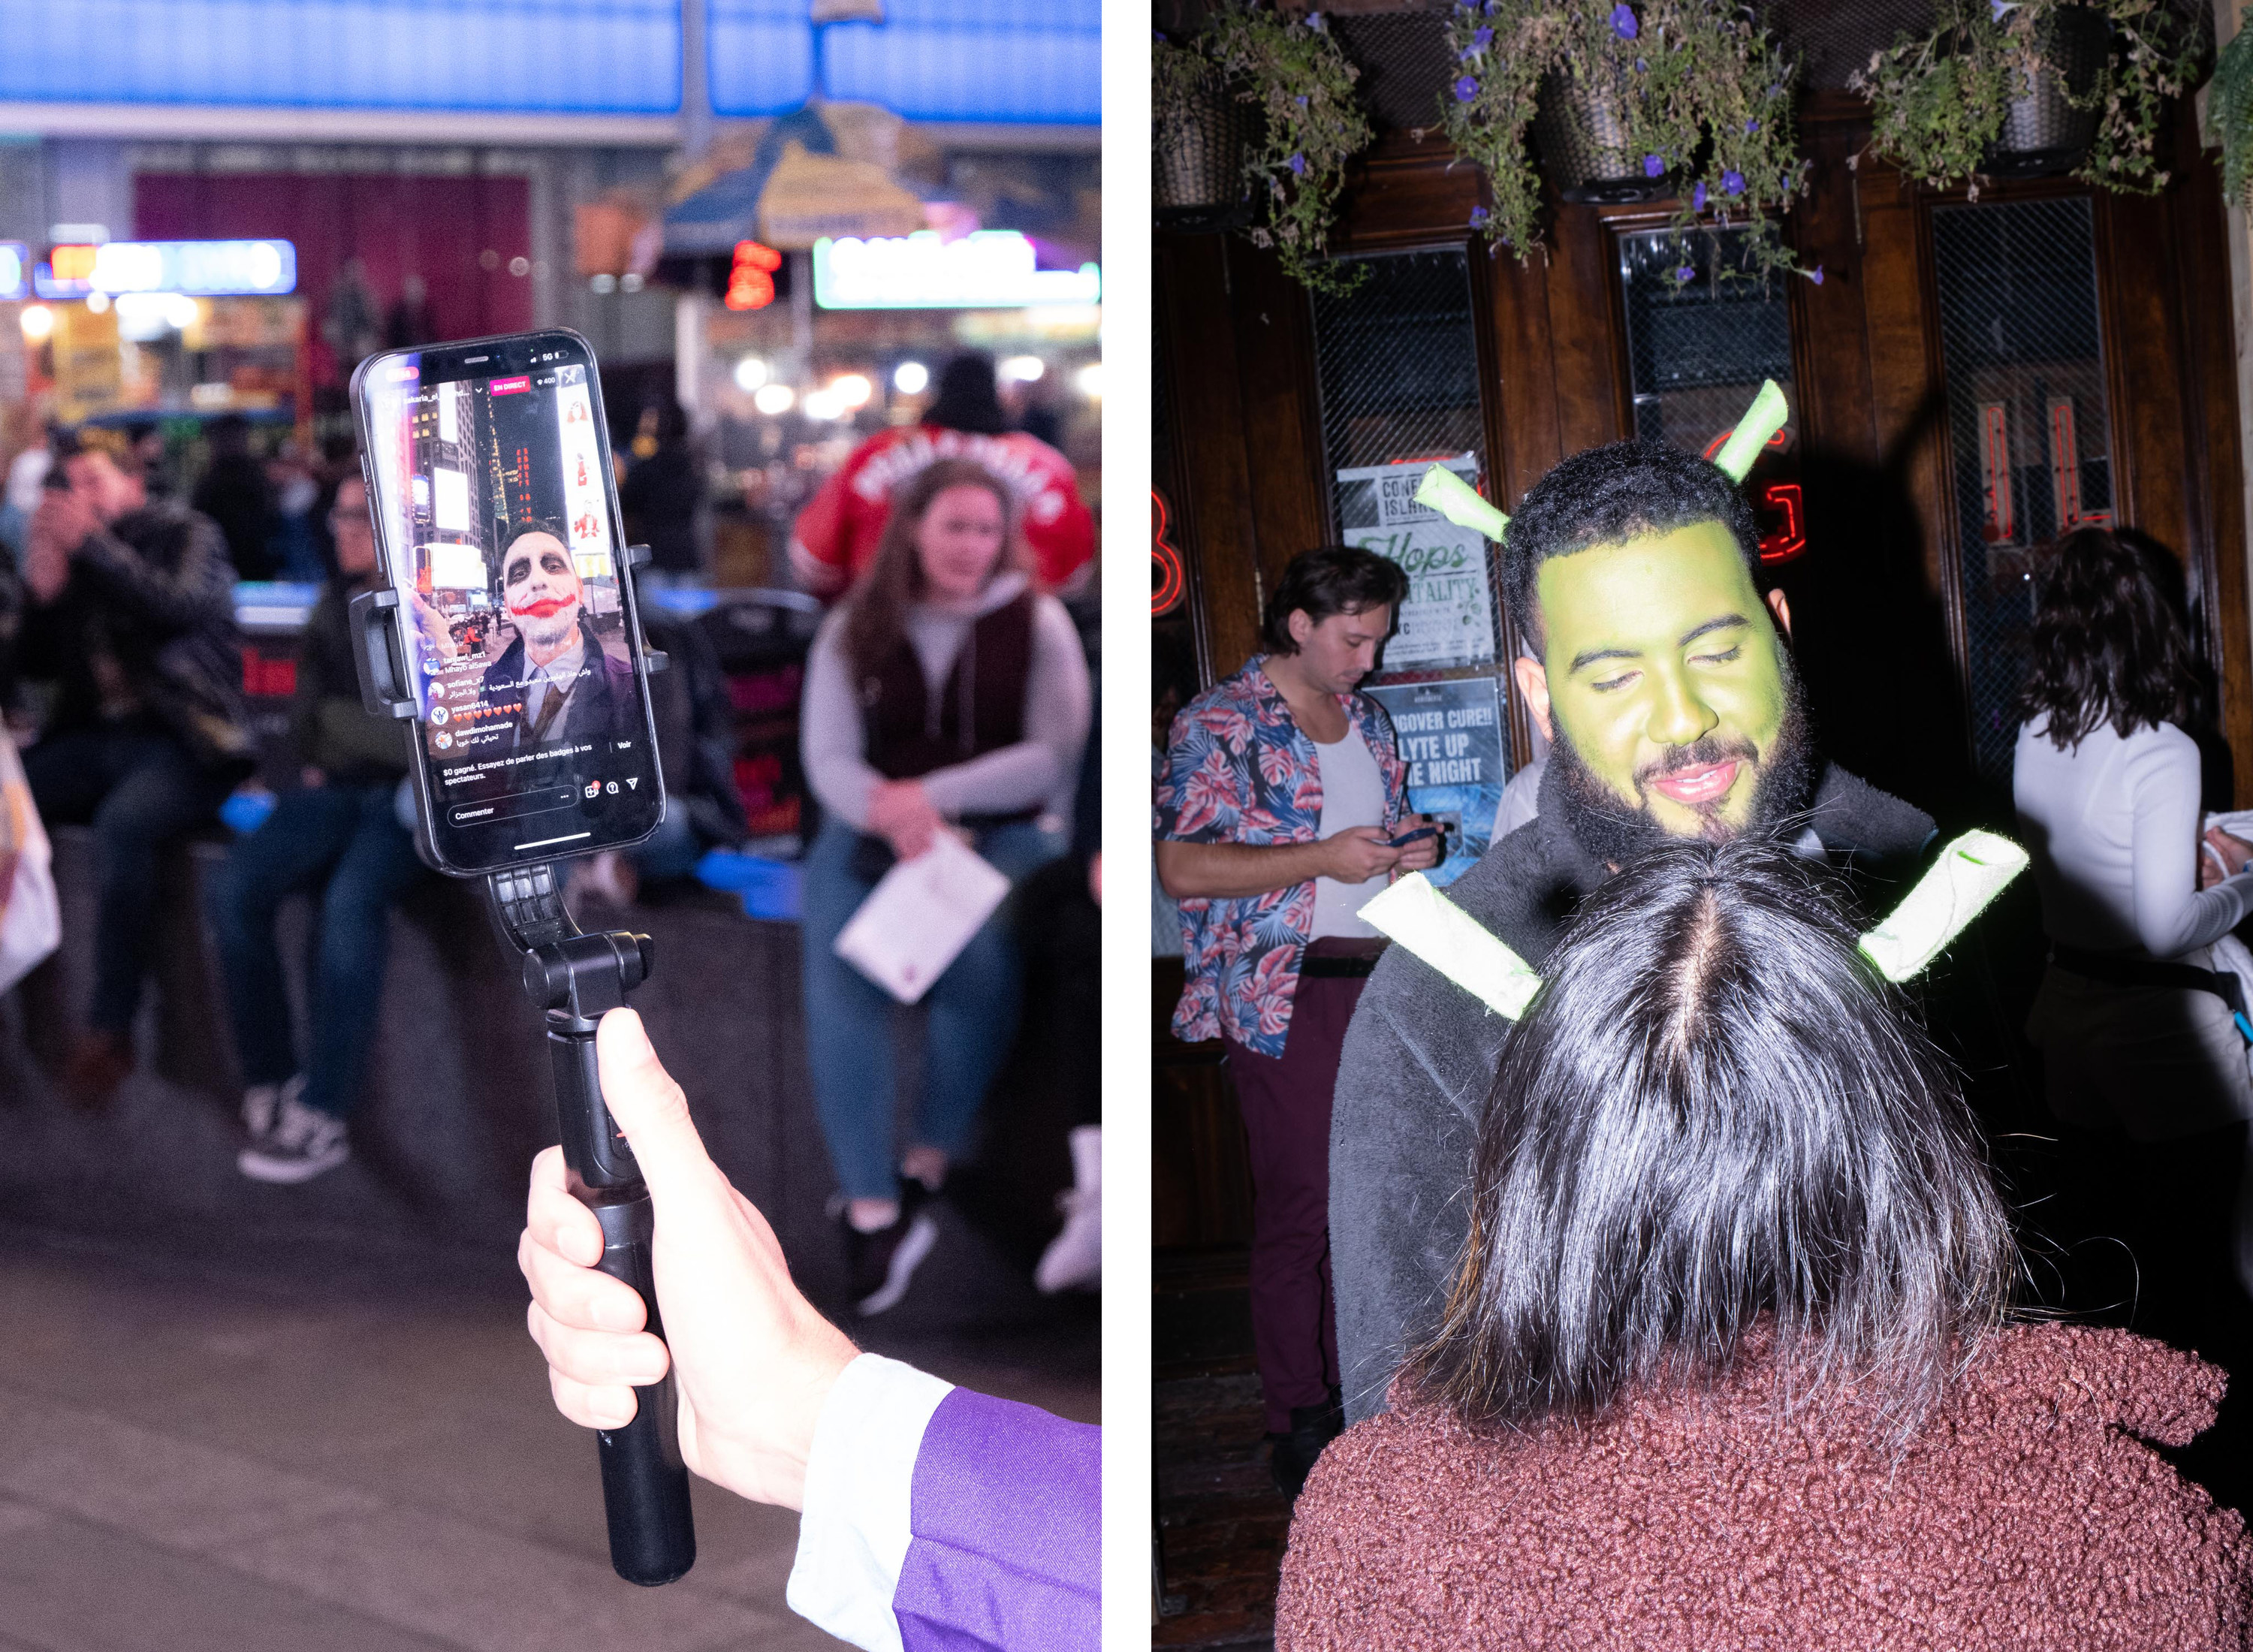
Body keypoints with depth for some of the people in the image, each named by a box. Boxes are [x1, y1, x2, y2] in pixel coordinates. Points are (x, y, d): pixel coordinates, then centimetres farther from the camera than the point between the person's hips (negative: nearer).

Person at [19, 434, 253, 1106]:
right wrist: (43, 590, -6)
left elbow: (185, 608, -20)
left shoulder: (187, 535, 1)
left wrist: (93, 545, -19)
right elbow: (39, 667, 12)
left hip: (183, 743, -6)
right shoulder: (75, 554, 14)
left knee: (121, 821, -35)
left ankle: (111, 1026, -29)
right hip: (97, 740, 6)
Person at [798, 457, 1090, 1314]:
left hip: (1004, 828, -1)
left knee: (981, 960, -34)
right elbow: (828, 756, 4)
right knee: (838, 975, -28)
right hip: (872, 827, 1)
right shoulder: (853, 629, 9)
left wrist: (932, 795, -14)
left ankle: (926, 1169, -18)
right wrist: (890, 815, -18)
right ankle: (873, 1211, -31)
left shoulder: (1037, 623, 4)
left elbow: (1058, 753, -4)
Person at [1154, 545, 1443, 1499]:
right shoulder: (1221, 725, -5)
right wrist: (1322, 859, -18)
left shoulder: (1368, 721, 17)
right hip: (1284, 994, -7)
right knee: (1301, 1205, -6)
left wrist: (1411, 849, 5)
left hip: (1380, 980, 7)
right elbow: (1180, 866, -12)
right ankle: (1297, 1422, 1)